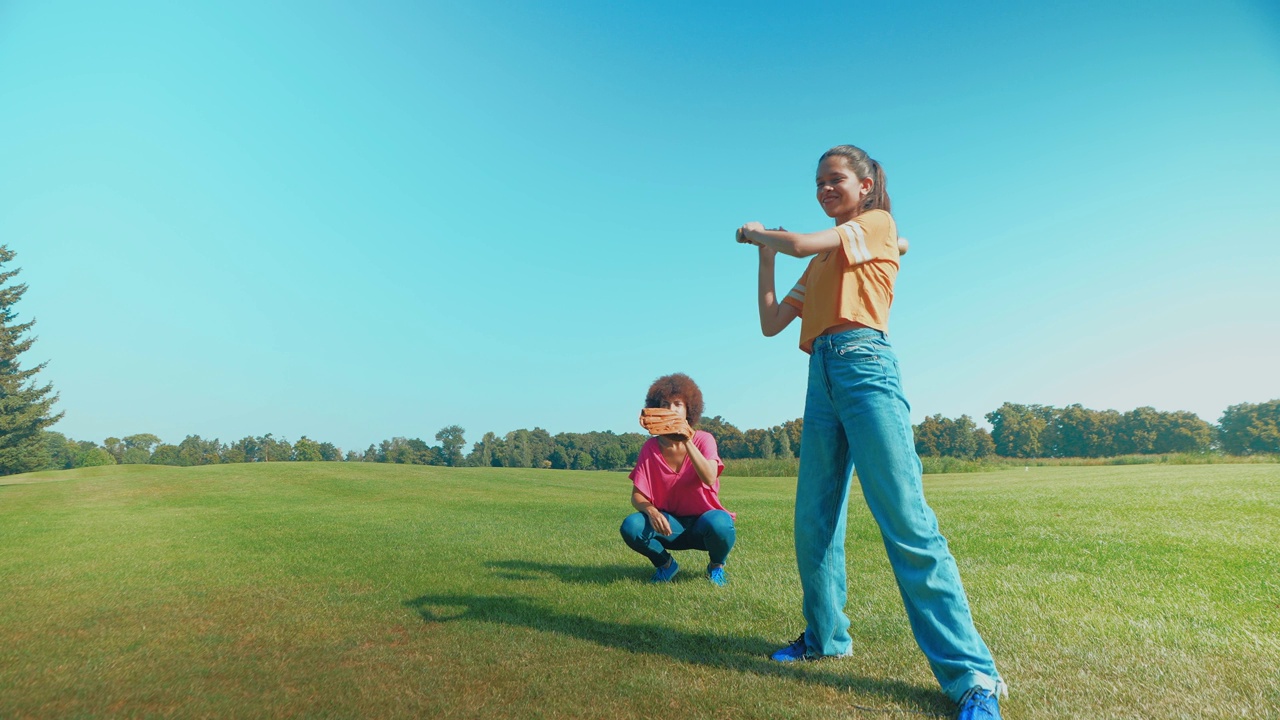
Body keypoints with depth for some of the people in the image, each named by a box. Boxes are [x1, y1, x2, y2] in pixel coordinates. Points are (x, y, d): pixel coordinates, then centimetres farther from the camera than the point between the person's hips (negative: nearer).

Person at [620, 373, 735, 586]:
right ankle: (665, 564, 5)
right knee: (631, 526, -27)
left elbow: (710, 479, -28)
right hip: (669, 525, 2)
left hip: (702, 522, -1)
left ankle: (717, 566, 1)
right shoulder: (650, 448, -5)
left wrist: (687, 441, -38)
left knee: (719, 524, -36)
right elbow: (637, 496, -8)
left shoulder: (703, 440, -10)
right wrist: (652, 511, -30)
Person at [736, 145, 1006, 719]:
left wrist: (757, 232, 14)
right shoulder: (822, 260, 27)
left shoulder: (877, 224, 10)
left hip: (862, 366, -7)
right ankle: (826, 636, 22)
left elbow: (800, 242, -6)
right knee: (814, 522, 7)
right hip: (821, 378, 7)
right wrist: (765, 256, 19)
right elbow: (771, 323, 20)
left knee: (906, 519, -13)